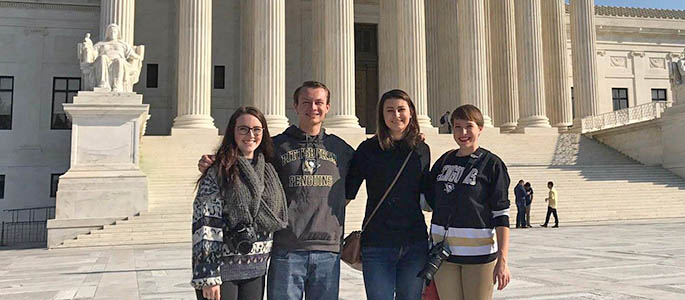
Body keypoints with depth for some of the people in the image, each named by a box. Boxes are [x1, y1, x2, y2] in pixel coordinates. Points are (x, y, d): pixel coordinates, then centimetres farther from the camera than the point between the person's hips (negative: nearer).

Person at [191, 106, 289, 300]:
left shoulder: (269, 171, 10)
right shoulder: (218, 173, -8)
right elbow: (204, 225, -13)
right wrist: (207, 277, -17)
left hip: (255, 271, 5)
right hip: (222, 271, -5)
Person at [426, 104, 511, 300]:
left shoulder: (492, 164, -4)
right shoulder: (445, 161, 10)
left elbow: (501, 214, -7)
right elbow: (428, 200, 16)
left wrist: (502, 261, -14)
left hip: (479, 253, -4)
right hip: (443, 252, 5)